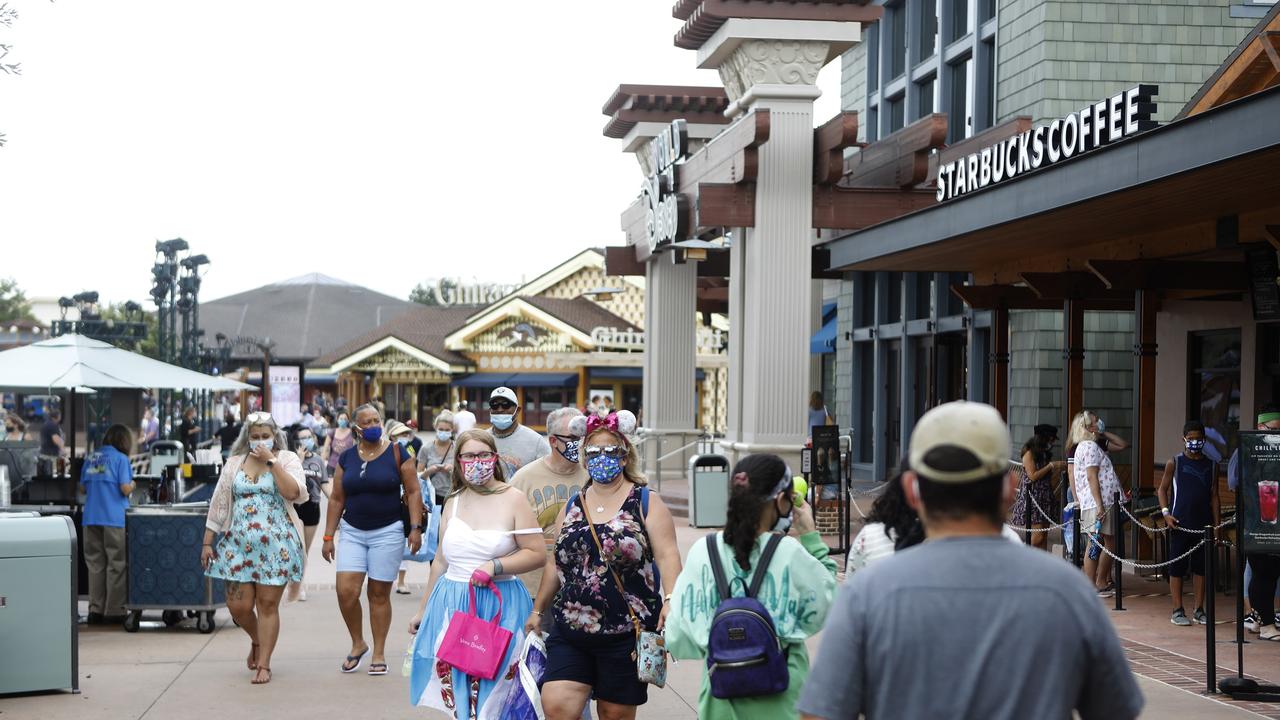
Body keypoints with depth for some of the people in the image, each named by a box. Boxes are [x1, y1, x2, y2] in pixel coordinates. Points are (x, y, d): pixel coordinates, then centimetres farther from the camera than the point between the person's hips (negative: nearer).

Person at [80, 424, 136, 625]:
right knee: (116, 565, 1)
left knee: (95, 565, 10)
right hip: (114, 518, -5)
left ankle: (96, 610, 11)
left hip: (91, 518, 5)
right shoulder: (120, 459, -5)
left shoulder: (91, 458, 12)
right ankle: (114, 612, 1)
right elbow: (125, 489, -10)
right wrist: (132, 485, 10)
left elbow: (82, 488, 17)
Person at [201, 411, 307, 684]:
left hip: (275, 545, -3)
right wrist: (207, 542, 8)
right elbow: (218, 504, 12)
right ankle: (257, 641, 31)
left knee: (268, 605, -2)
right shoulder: (234, 463, 11)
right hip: (238, 544, 3)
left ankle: (263, 664, 8)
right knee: (238, 605, 0)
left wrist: (271, 461, -13)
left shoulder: (287, 460, 3)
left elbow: (294, 492, -15)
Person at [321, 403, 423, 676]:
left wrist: (415, 527, -12)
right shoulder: (347, 458, 6)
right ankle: (358, 643, 13)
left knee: (379, 594, 2)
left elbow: (413, 492, -2)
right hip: (352, 532, 3)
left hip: (387, 533, -2)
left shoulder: (397, 454, -3)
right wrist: (328, 537, 6)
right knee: (346, 591, -9)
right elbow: (336, 499, 9)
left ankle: (379, 654, 13)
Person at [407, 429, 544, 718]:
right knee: (457, 689, 4)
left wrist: (495, 567, -19)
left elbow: (536, 553, -7)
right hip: (452, 604, 4)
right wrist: (423, 610, 21)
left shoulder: (513, 500, -3)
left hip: (499, 607, -4)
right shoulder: (453, 503, 10)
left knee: (492, 692, -3)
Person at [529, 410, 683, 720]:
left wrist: (671, 599, -25)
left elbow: (667, 555, -10)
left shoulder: (647, 502, 0)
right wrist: (538, 610, 21)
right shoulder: (572, 507, 13)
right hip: (571, 630, 4)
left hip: (627, 633, -4)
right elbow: (556, 564, 20)